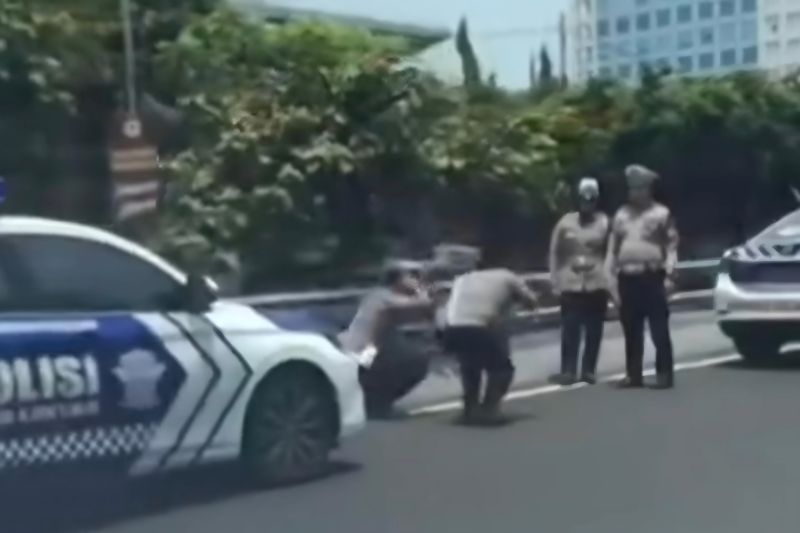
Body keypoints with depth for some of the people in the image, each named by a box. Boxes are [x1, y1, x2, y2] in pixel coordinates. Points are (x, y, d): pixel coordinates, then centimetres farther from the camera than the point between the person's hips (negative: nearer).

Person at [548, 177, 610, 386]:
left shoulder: (604, 223, 3)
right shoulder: (565, 223, 4)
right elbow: (555, 254, 6)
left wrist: (610, 281, 0)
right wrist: (556, 283, 1)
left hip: (596, 285, 0)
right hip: (570, 284, 0)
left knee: (593, 331, 4)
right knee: (570, 330, -3)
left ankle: (588, 370, 13)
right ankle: (568, 370, 2)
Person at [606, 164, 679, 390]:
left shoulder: (662, 214, 1)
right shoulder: (621, 214, 15)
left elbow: (672, 247, -4)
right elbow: (613, 248, 14)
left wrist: (669, 276, -12)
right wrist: (610, 276, 8)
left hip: (652, 278, -5)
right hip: (627, 279, 5)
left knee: (659, 330, -4)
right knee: (631, 332, 8)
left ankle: (664, 374, 1)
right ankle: (633, 375, 14)